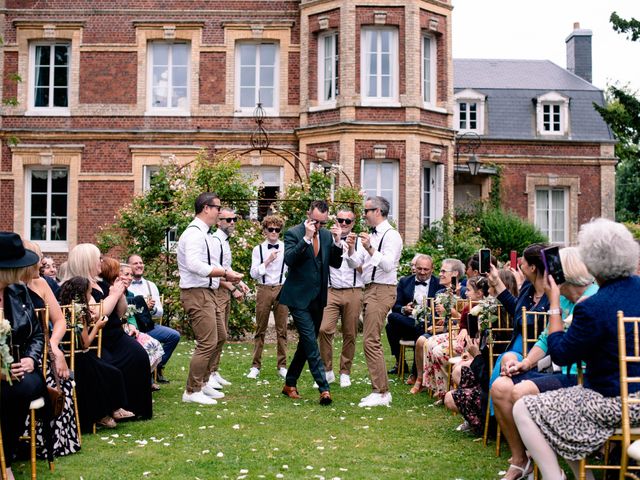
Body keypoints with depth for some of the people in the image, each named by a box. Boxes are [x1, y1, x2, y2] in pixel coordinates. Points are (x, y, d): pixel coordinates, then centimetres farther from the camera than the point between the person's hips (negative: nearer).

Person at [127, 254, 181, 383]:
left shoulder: (151, 285, 18)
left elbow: (160, 313, 13)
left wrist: (152, 308, -9)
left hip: (148, 325, 6)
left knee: (174, 336, -14)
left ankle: (158, 367, 7)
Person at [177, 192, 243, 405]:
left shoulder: (203, 233, 15)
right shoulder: (194, 233, -17)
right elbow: (195, 265, -30)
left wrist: (228, 276, 8)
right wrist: (224, 273, -26)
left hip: (206, 292, 11)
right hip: (197, 294, -11)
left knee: (219, 335, 20)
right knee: (207, 342, -9)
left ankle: (202, 382, 29)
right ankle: (192, 391, 2)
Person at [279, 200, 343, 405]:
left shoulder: (326, 235, 8)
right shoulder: (293, 233, -9)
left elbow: (336, 263, 6)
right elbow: (289, 259, -23)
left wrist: (337, 242, -9)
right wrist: (307, 238, -27)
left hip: (318, 298, 7)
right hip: (299, 297, -7)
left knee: (306, 342, 13)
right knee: (311, 342, -11)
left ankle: (290, 384, 25)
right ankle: (324, 388, -12)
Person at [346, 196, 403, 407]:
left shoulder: (391, 235, -9)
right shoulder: (371, 235, 18)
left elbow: (388, 265, -21)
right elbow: (355, 264, 16)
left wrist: (370, 249, -30)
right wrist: (351, 249, -1)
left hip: (381, 291, -10)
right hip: (370, 290, 10)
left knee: (371, 341, -13)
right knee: (373, 341, 12)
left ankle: (380, 392, -10)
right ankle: (381, 390, 19)